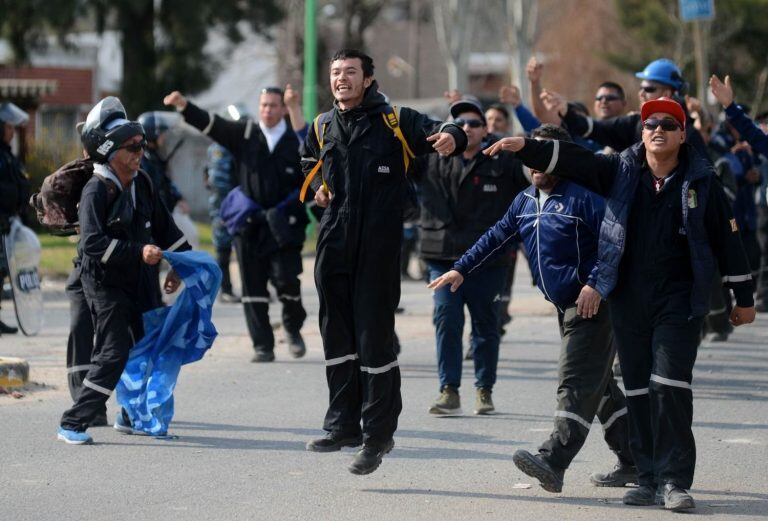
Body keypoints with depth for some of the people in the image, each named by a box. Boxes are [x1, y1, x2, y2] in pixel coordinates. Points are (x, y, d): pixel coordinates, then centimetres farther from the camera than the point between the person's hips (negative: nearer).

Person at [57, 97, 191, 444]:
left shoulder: (141, 183, 6)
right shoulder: (96, 191, -17)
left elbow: (163, 226, 18)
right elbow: (93, 244, -27)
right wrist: (138, 252, -32)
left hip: (140, 281, 8)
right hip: (105, 283, -8)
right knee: (112, 354, -13)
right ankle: (73, 425, -7)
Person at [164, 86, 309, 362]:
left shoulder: (296, 141, 3)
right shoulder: (245, 134, 4)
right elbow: (210, 124, -4)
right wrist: (184, 106, -18)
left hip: (283, 224, -2)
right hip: (249, 223, 2)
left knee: (286, 278, -11)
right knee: (253, 285, 1)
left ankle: (293, 328, 17)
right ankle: (263, 346, 7)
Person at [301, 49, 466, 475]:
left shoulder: (395, 122, -2)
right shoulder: (321, 128, 12)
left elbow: (435, 132, -13)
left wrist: (450, 137, -36)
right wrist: (318, 189, 12)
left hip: (379, 246, -5)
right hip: (334, 244, 5)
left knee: (375, 338, -3)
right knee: (337, 335, 9)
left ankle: (378, 433, 4)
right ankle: (343, 425, 19)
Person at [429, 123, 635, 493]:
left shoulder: (583, 195, -13)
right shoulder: (525, 202, 14)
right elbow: (495, 239, 19)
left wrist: (595, 284, -25)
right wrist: (461, 270, 12)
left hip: (593, 305, -9)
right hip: (566, 307, 9)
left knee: (576, 383, -15)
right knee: (599, 385, 14)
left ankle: (553, 462, -25)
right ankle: (634, 461, 22)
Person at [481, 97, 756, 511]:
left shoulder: (700, 181, 1)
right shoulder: (621, 172, 6)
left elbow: (727, 239, 6)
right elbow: (573, 160, -3)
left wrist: (744, 298, 8)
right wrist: (525, 147, -18)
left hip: (679, 299, -3)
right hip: (628, 300, 3)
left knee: (670, 386, -13)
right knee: (638, 391, 6)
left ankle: (674, 481, -10)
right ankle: (649, 478, 13)